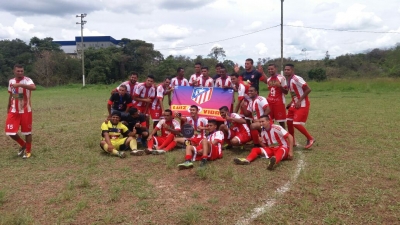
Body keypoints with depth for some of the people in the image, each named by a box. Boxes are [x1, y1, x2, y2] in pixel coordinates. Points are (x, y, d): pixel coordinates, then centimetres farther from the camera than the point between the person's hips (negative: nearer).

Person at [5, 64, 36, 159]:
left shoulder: (27, 80, -14)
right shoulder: (11, 81, 4)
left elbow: (34, 87, -38)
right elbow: (11, 95, 17)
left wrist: (20, 85, -47)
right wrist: (8, 107, 22)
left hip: (25, 111, -5)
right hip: (13, 111, 5)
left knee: (27, 132, 5)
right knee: (10, 132, -1)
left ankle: (28, 151, 23)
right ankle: (23, 145, 24)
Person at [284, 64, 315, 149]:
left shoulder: (297, 79, -19)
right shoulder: (288, 80, 10)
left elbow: (308, 89, -21)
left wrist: (299, 101, -21)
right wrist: (291, 103, 11)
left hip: (302, 104, -9)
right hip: (295, 104, 9)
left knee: (297, 124, -13)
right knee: (289, 121, 9)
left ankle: (310, 139, 6)